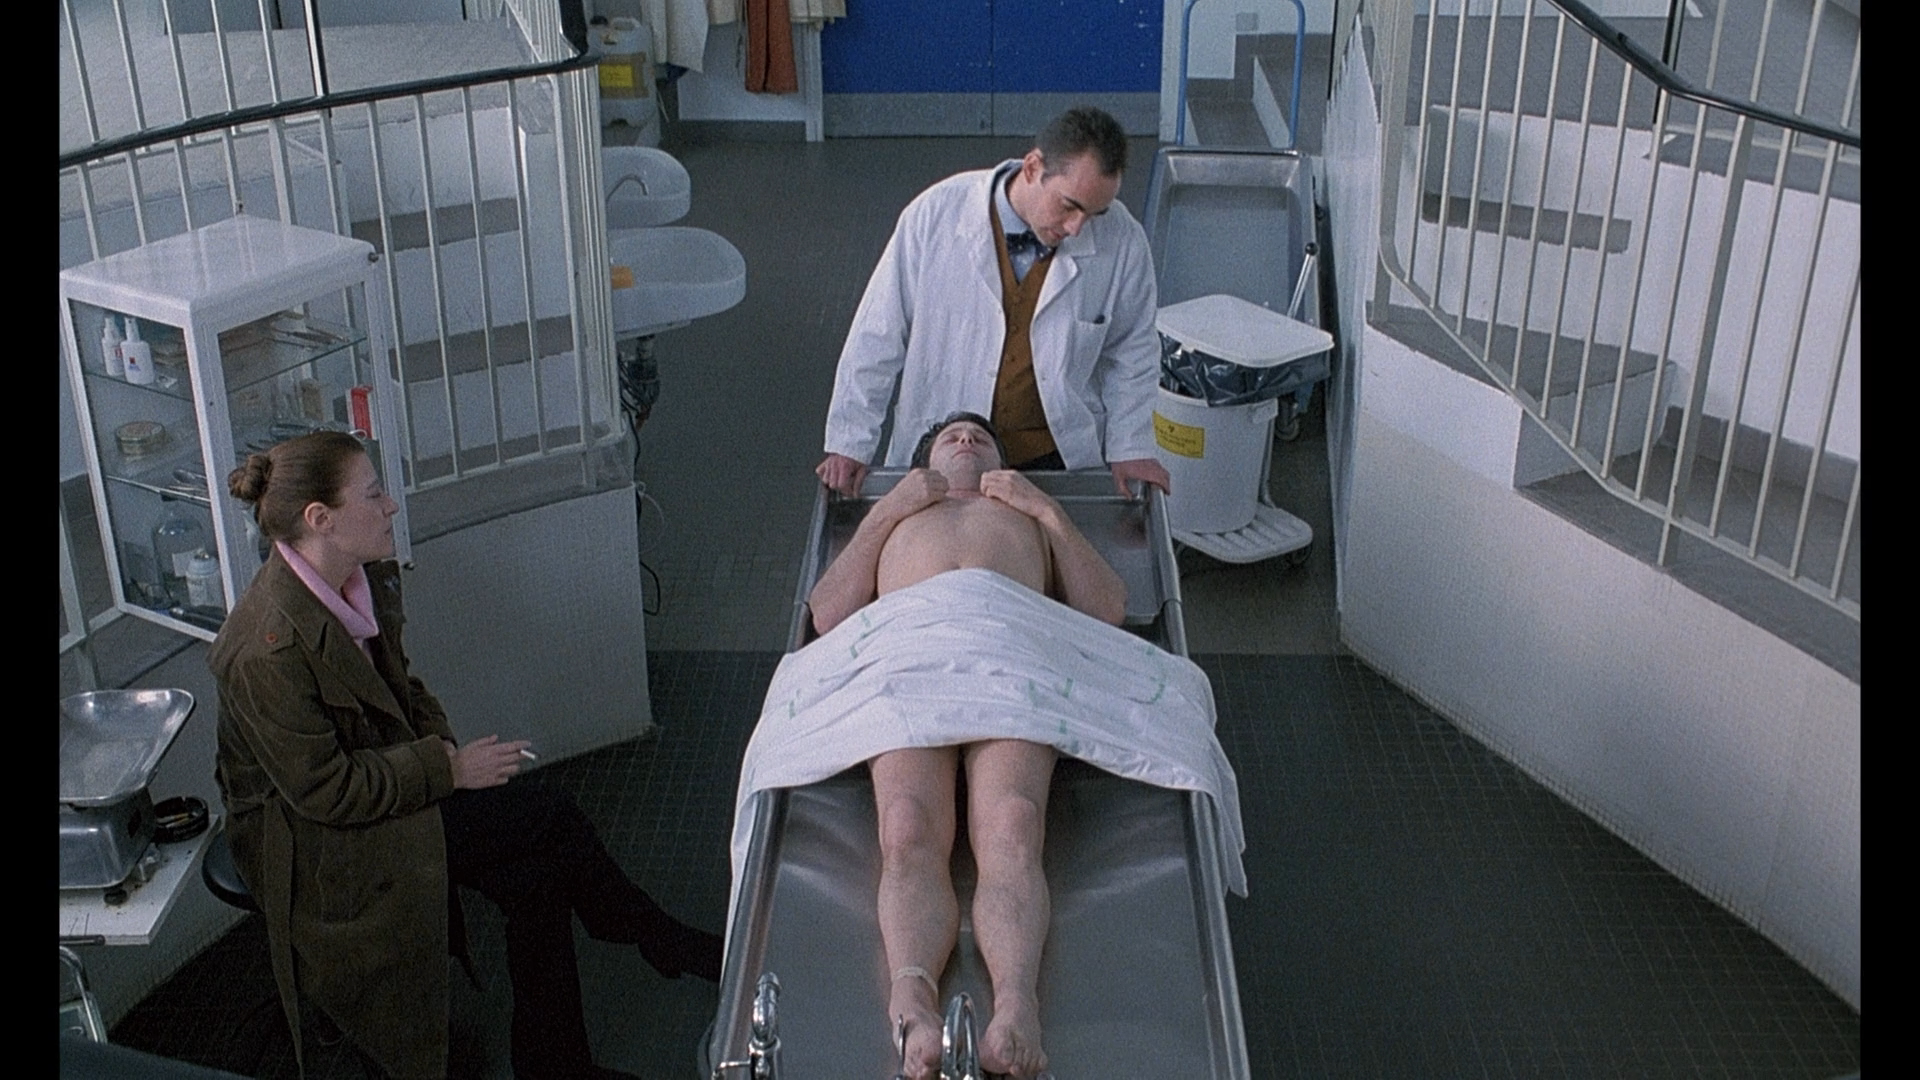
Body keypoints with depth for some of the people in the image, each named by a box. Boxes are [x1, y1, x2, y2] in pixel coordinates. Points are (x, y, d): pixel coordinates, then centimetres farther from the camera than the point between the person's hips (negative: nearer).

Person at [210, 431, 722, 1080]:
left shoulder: (367, 581, -3)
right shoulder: (268, 649, -29)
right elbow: (324, 790, -24)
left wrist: (443, 747, -4)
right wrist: (446, 769, -19)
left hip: (378, 781, 8)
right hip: (309, 839, -8)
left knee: (536, 876, -10)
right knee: (551, 824, -16)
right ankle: (663, 943, 6)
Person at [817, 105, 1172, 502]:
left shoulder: (1123, 242, -10)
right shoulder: (936, 215, -13)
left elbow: (1132, 351, 7)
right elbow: (879, 337, -5)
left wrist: (1129, 448, 2)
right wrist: (850, 442, -4)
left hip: (1061, 456, 1)